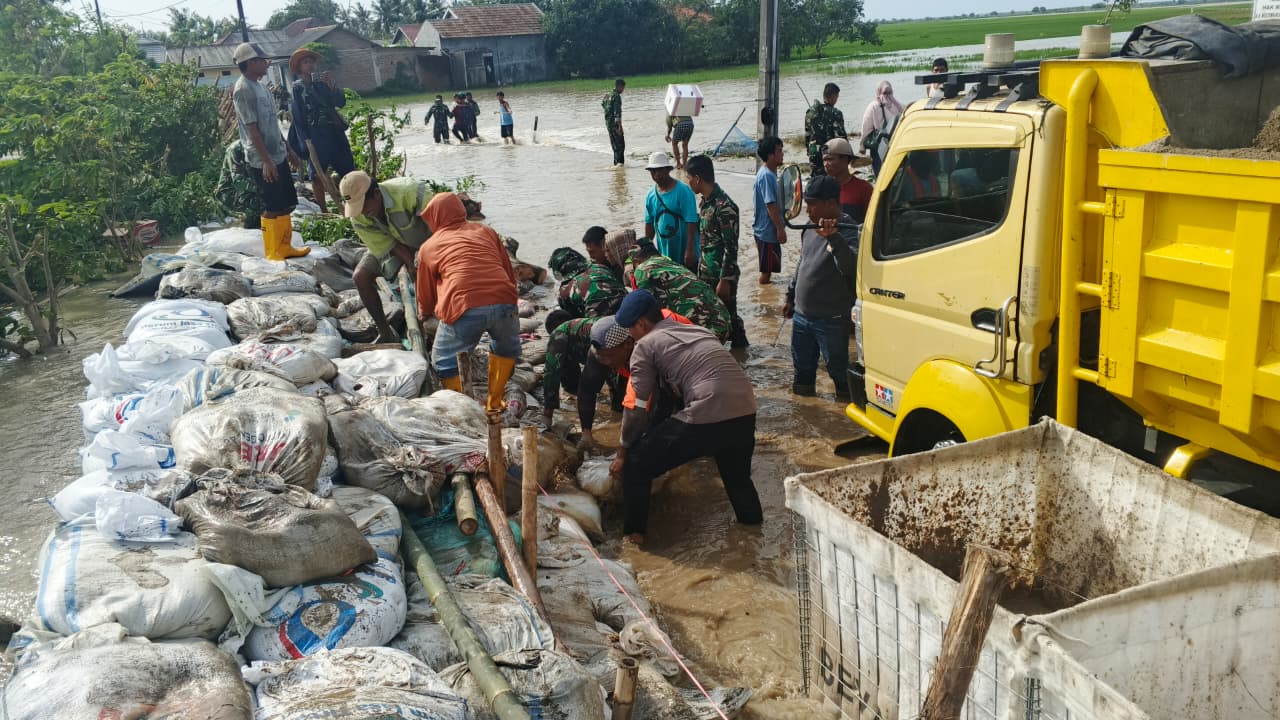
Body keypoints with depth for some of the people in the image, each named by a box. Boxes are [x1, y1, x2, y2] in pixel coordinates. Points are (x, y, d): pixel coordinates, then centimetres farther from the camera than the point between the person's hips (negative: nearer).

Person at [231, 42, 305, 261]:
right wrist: (266, 161, -22)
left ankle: (285, 247, 25)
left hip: (278, 156, 10)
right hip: (262, 161, -10)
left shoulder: (258, 86, 14)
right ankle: (272, 254, 6)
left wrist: (289, 149, 20)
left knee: (287, 204, 14)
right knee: (272, 208, -3)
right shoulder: (243, 90, -15)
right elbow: (252, 128, -20)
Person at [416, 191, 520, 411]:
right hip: (503, 303, 3)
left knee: (445, 362, 17)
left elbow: (425, 295, 29)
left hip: (463, 308, -3)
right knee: (506, 348, 31)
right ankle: (494, 402, 33)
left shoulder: (428, 247, 20)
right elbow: (510, 273, 25)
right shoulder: (486, 231, 25)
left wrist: (424, 316, 50)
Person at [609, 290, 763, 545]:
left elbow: (637, 409, 4)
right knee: (738, 476, 34)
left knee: (637, 462, 12)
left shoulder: (645, 345, 6)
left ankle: (634, 533, 19)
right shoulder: (699, 330, 25)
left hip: (706, 417, -7)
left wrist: (623, 452, 17)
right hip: (746, 413, 7)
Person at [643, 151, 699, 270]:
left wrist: (690, 250, -22)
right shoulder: (651, 195, 4)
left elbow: (691, 223, -18)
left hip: (684, 252, -6)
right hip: (663, 254, 6)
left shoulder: (683, 191, -15)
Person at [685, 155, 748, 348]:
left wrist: (725, 280, -19)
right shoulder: (704, 202, 7)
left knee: (728, 317, 4)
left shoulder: (724, 207, -21)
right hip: (705, 274, 8)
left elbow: (731, 248, -20)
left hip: (721, 275, -8)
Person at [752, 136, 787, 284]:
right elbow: (770, 205, -23)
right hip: (768, 230, -10)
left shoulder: (767, 173, 11)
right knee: (767, 270, -1)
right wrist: (780, 229, -20)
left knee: (768, 268, 18)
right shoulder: (767, 176, -20)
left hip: (765, 229, 10)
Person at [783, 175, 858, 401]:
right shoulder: (811, 228, 8)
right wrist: (791, 296, 24)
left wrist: (833, 237, -44)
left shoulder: (847, 230, -16)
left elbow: (851, 266, -33)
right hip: (801, 314, 8)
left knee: (838, 368, 3)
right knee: (802, 366, 20)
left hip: (832, 320, -8)